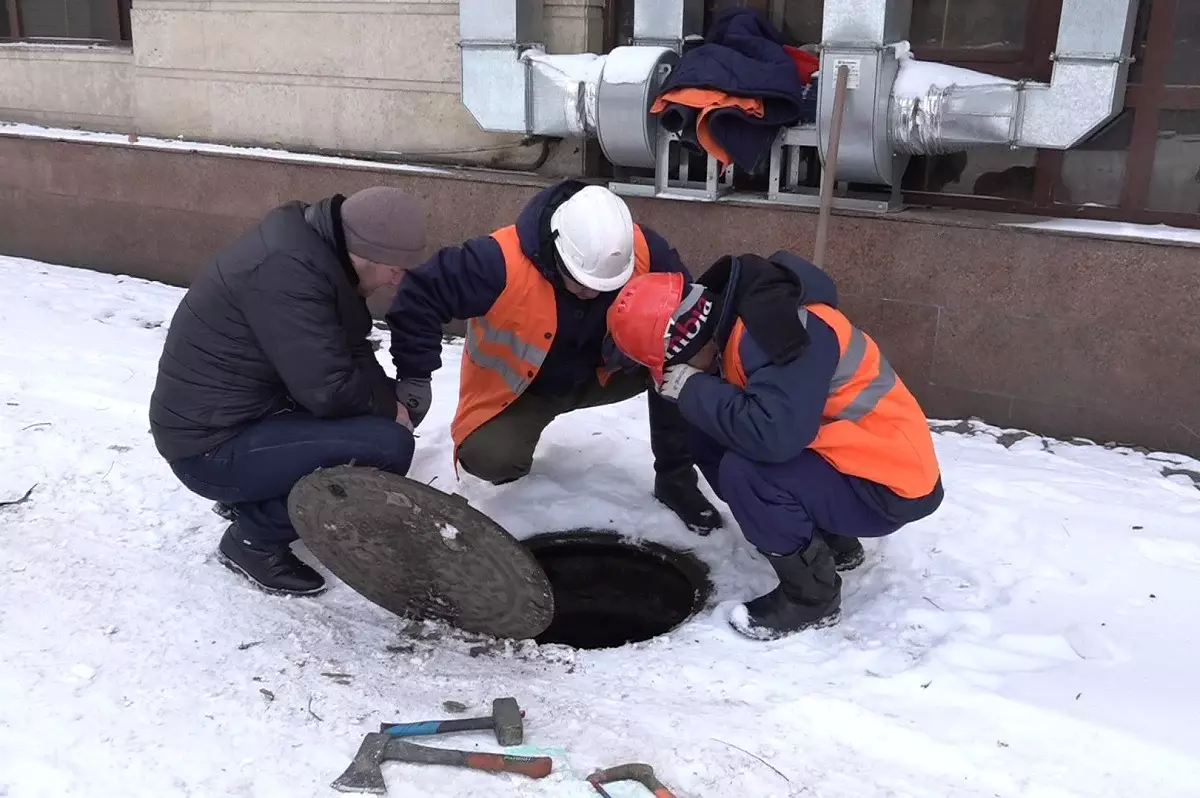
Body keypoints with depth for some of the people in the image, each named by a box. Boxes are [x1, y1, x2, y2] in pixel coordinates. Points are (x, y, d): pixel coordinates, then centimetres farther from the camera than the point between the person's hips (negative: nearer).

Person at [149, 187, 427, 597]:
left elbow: (349, 351, 12)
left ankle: (251, 497, 15)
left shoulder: (311, 245, 4)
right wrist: (389, 406, -9)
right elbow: (328, 390, -28)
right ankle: (254, 537, -4)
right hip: (212, 447, -10)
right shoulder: (287, 269, -27)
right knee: (388, 445, -21)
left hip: (240, 414, 10)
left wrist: (392, 399, -4)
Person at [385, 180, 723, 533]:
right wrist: (414, 377, -25)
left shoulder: (643, 251, -24)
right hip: (516, 389, -3)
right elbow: (420, 296, -29)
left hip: (594, 378, 3)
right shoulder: (502, 261, -36)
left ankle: (675, 479, -2)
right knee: (490, 458, -31)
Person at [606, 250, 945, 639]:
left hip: (890, 482, -9)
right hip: (846, 456, 10)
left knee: (743, 472, -27)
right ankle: (831, 542, 17)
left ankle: (812, 595, -3)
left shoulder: (777, 329, -28)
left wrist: (692, 388, -24)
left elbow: (773, 435, -37)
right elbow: (735, 420, 11)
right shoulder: (739, 317, 0)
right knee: (710, 443, 3)